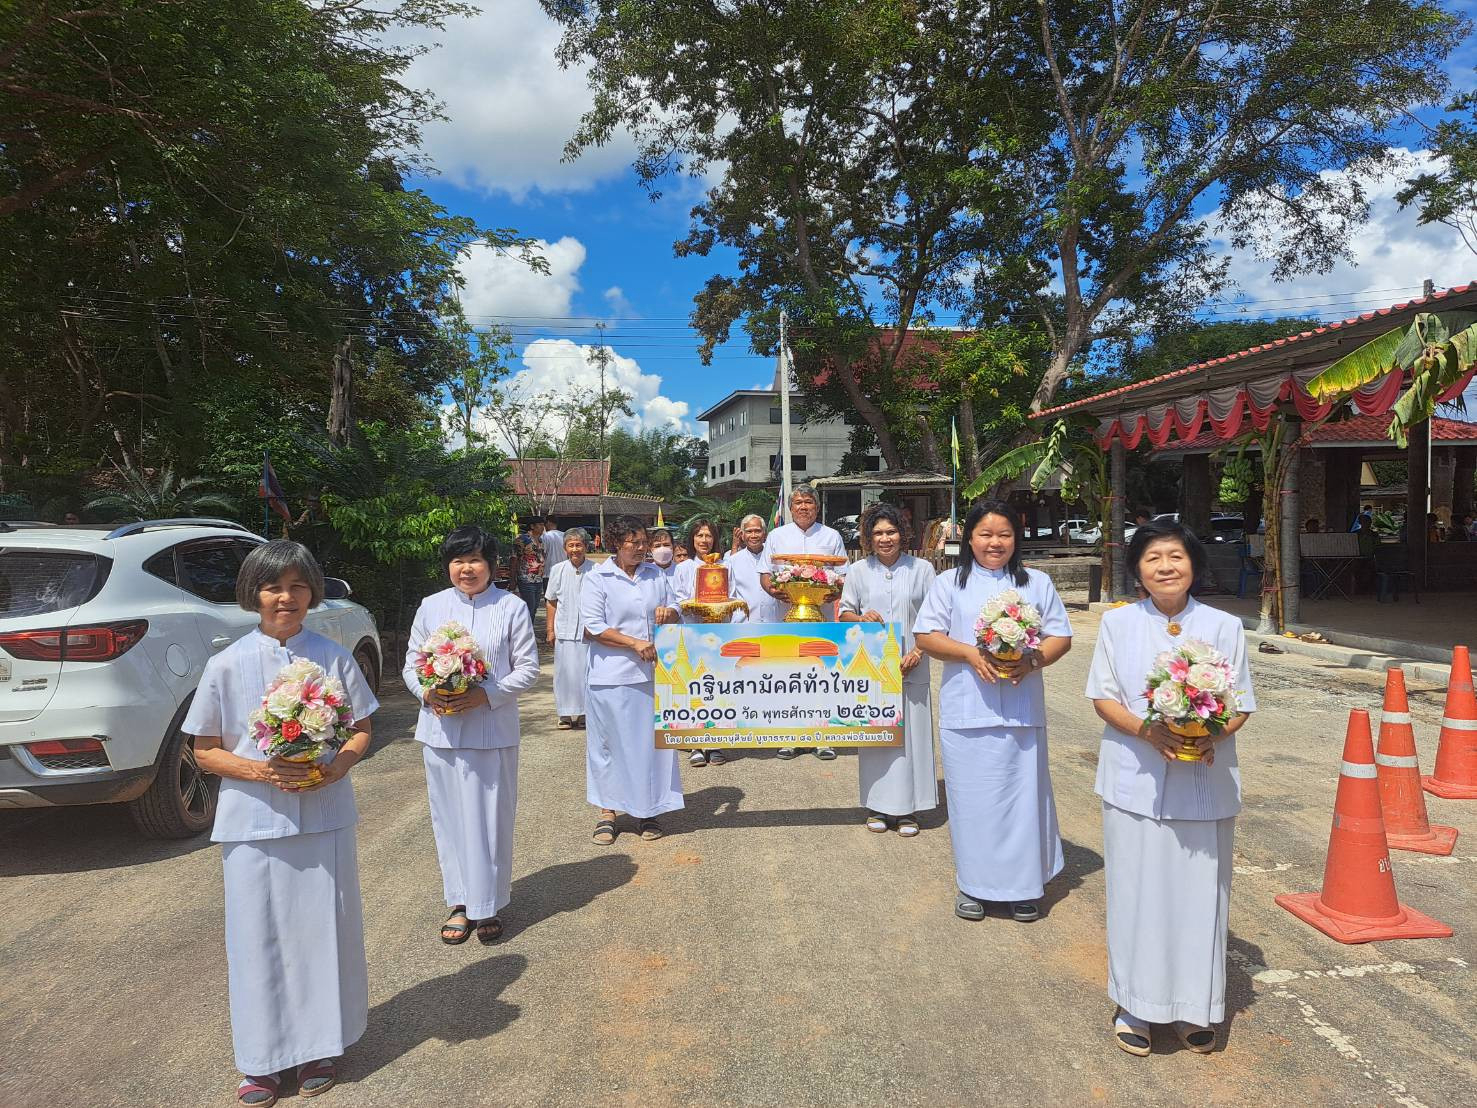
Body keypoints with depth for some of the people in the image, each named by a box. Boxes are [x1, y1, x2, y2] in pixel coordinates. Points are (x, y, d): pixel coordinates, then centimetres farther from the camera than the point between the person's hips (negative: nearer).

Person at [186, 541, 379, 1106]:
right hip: (253, 820, -1)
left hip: (324, 815, 1)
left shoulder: (334, 657, -1)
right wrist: (259, 771, -16)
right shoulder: (227, 665, -4)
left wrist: (339, 765, -14)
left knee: (322, 928, 9)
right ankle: (262, 1057, 25)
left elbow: (361, 730, 7)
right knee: (259, 935, 7)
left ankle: (318, 1045, 27)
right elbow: (205, 751, 1)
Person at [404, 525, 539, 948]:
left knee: (490, 818, 2)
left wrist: (485, 695, -16)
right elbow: (411, 664, 11)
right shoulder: (431, 607, 7)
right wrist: (426, 692, -11)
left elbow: (528, 668, -2)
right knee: (449, 818, 9)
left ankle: (487, 906, 17)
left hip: (493, 730, -2)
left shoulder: (512, 607, -1)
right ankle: (459, 903, 23)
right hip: (440, 729, 3)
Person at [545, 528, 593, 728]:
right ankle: (565, 714, 16)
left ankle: (585, 712, 15)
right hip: (564, 630, 1)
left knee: (587, 671, 1)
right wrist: (550, 630, 6)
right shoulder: (558, 570, 3)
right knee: (564, 672, 4)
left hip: (589, 631, -1)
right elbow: (550, 602, 10)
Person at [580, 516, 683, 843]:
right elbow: (593, 628, -10)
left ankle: (648, 810, 21)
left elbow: (675, 614, 20)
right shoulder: (597, 579, -3)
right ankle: (607, 811, 17)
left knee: (652, 740, 8)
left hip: (652, 673, 4)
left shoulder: (656, 575, 12)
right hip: (612, 677, -4)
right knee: (609, 742, 4)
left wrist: (669, 613, -4)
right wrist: (635, 643, -17)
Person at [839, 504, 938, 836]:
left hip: (911, 668, -1)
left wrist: (918, 652, -10)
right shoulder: (859, 571, 6)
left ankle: (908, 809, 11)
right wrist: (861, 618, -11)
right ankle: (877, 806, 16)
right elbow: (843, 612, 12)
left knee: (911, 732, 0)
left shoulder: (922, 569, 2)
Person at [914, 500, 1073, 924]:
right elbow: (925, 635, 0)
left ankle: (1023, 886, 21)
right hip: (966, 712, -1)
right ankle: (974, 884, 20)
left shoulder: (1037, 583, 10)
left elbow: (1060, 636, 8)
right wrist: (970, 654, -15)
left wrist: (1032, 660, -12)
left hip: (1022, 710, 1)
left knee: (1022, 794, 5)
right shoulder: (950, 583, 6)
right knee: (972, 798, 5)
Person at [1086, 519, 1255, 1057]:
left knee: (1198, 891, 7)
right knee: (1137, 891, 5)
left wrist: (1213, 734, -16)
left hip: (1204, 782, 1)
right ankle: (1134, 1005, 21)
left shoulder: (1224, 626, 3)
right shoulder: (1117, 623, 2)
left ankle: (1194, 1008, 25)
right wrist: (1145, 730, -17)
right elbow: (1103, 696, 1)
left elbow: (1240, 704, 5)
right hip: (1135, 780, 0)